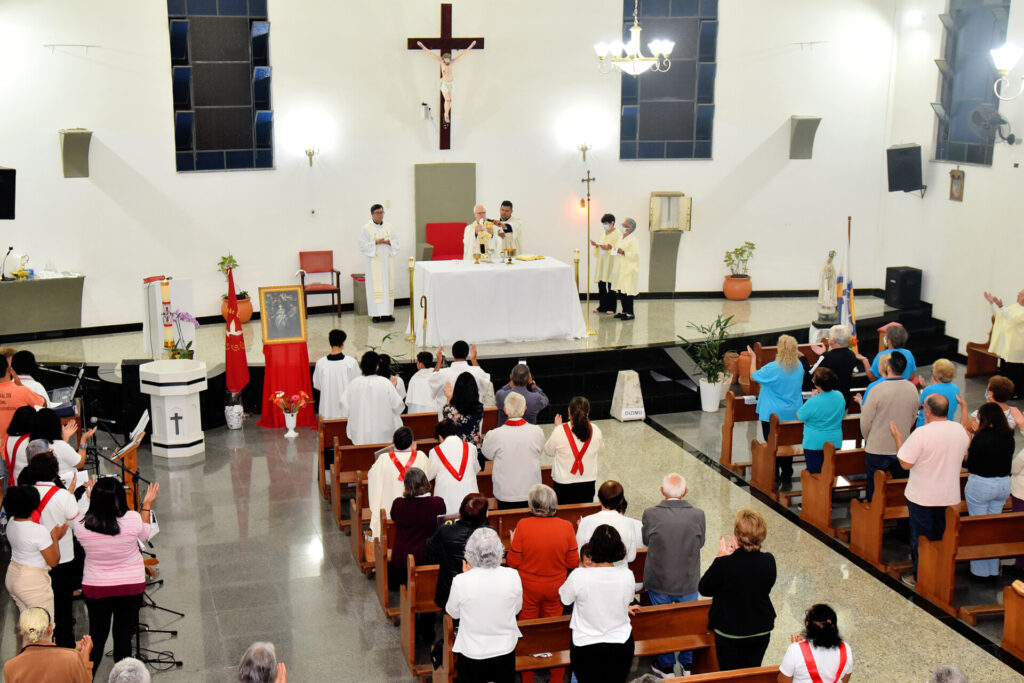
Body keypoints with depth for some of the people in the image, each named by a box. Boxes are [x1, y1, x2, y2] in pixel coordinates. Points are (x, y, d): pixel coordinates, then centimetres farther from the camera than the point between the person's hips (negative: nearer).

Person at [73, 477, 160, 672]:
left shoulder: (81, 524, -19)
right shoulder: (132, 519, -22)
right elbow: (145, 535, 1)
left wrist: (92, 500, 14)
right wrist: (147, 505, 11)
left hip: (95, 589, 1)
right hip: (131, 587, -1)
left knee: (96, 637, 18)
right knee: (123, 636, 12)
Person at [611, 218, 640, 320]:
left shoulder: (633, 240, -11)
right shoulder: (621, 238, 14)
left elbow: (635, 254, -17)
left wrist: (623, 252, -23)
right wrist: (614, 250, 7)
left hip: (628, 270, -8)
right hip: (619, 269, 8)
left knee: (627, 291, -8)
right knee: (620, 291, 8)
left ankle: (630, 313, -2)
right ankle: (624, 311, 18)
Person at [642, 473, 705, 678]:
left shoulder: (651, 514, -21)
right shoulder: (697, 515, -18)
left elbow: (646, 540, -5)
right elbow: (700, 543, -3)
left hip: (659, 582, -1)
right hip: (689, 582, 1)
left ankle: (666, 666, 36)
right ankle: (689, 665, 40)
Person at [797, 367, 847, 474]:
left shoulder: (813, 402, -25)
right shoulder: (840, 396, -5)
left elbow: (799, 416, -9)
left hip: (814, 444, -6)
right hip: (835, 442, 6)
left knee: (815, 474, 6)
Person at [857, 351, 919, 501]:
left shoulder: (878, 390, -19)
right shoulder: (912, 389, -4)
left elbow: (866, 422, -11)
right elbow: (913, 418, 10)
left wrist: (867, 439, 9)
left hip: (878, 449, -4)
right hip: (903, 448, 4)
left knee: (874, 489, 8)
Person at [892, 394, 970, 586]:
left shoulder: (921, 434, -24)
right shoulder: (960, 430, -5)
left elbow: (905, 463, -19)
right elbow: (963, 456, 13)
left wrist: (897, 438, -9)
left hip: (922, 498, -5)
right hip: (950, 497, 5)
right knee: (941, 538, 21)